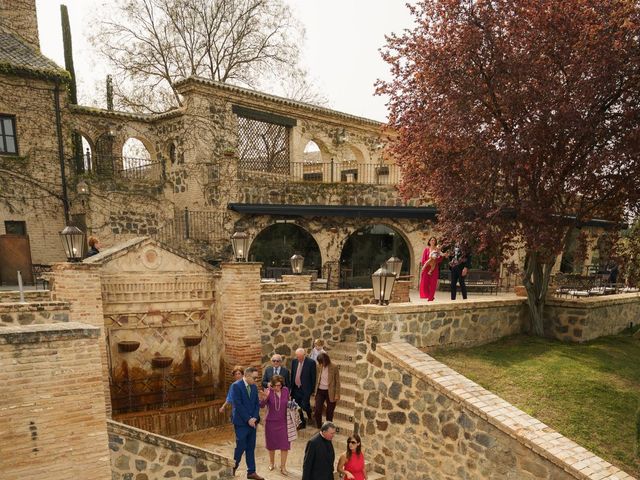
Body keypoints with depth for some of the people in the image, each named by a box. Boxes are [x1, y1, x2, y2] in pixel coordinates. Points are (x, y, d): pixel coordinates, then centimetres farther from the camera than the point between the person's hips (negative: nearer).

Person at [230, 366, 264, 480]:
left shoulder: (254, 387, 7)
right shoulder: (236, 386, -14)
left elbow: (257, 404, 9)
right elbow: (238, 405, -18)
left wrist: (255, 418, -6)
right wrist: (248, 419, -17)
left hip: (252, 422, 6)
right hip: (241, 422, -6)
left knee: (251, 448, 11)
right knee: (241, 447, 0)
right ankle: (233, 468, 24)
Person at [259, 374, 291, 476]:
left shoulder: (286, 390, -8)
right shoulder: (269, 391, -17)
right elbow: (261, 405, -28)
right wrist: (265, 397, -46)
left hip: (283, 422, 1)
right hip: (271, 422, -1)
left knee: (285, 445, 1)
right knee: (271, 444, 16)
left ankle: (283, 467, 17)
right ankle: (272, 462, 40)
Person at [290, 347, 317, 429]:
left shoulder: (311, 362, -13)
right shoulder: (294, 361, 2)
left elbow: (313, 377, -7)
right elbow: (292, 375, 11)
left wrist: (312, 389, -5)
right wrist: (291, 386, 10)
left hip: (305, 389, -5)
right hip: (296, 388, 5)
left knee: (304, 406, -7)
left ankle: (309, 415, 26)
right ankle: (302, 423, 29)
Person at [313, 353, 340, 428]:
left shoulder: (334, 367, -13)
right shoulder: (319, 367, -2)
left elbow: (337, 381, -8)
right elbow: (316, 379, 9)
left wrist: (337, 394, -10)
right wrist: (315, 391, 10)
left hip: (330, 392, -3)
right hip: (320, 391, 3)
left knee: (329, 411, 9)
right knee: (317, 410, -3)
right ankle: (318, 428, 17)